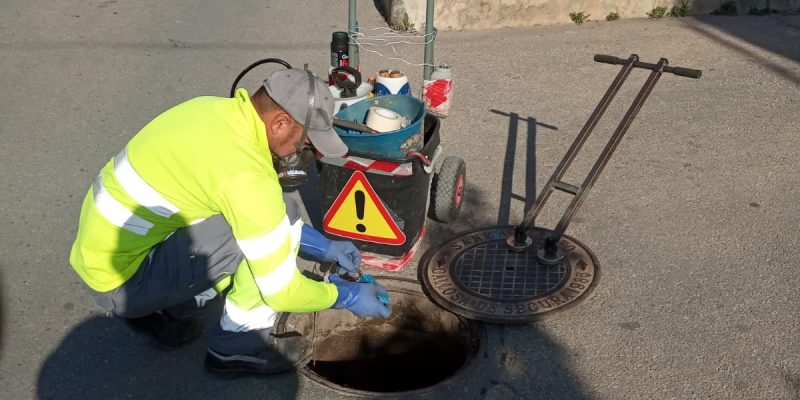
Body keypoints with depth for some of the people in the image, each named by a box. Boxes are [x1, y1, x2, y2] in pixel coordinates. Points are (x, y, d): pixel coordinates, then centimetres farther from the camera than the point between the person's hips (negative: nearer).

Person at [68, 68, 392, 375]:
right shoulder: (245, 175, -28)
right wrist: (346, 296, -3)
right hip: (121, 279, -9)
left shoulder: (217, 111, -1)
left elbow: (258, 213, 13)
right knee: (283, 218, -17)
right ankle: (239, 343, 1)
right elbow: (281, 291, -20)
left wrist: (322, 247, 12)